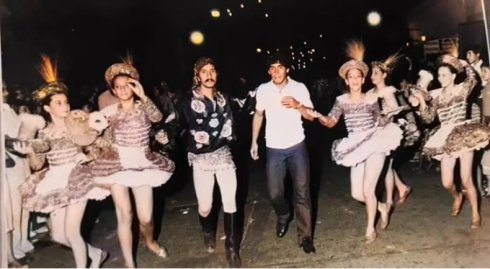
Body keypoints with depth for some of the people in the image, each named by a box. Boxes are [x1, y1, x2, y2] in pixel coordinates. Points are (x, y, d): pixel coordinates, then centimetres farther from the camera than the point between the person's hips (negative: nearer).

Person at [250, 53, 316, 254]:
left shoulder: (299, 88, -5)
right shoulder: (263, 90, -1)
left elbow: (311, 116, 0)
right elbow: (258, 115, 13)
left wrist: (297, 105, -21)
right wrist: (254, 142, 12)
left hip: (296, 146, -1)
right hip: (274, 148, 2)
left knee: (302, 192, 0)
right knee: (274, 193, 6)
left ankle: (305, 236, 14)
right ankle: (283, 216, 40)